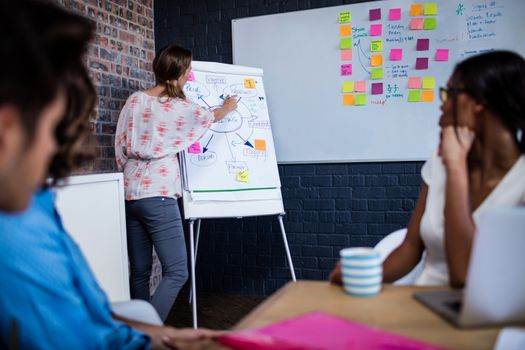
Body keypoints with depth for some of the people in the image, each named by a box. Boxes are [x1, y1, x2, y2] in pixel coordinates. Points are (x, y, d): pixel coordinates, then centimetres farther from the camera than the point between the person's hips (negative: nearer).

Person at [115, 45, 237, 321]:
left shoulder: (134, 100, 7)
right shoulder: (182, 108, -4)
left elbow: (120, 146, 8)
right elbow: (210, 117, 17)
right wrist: (228, 107, 38)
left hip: (129, 195, 7)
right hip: (159, 196, -7)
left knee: (139, 273, 12)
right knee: (176, 273, -2)